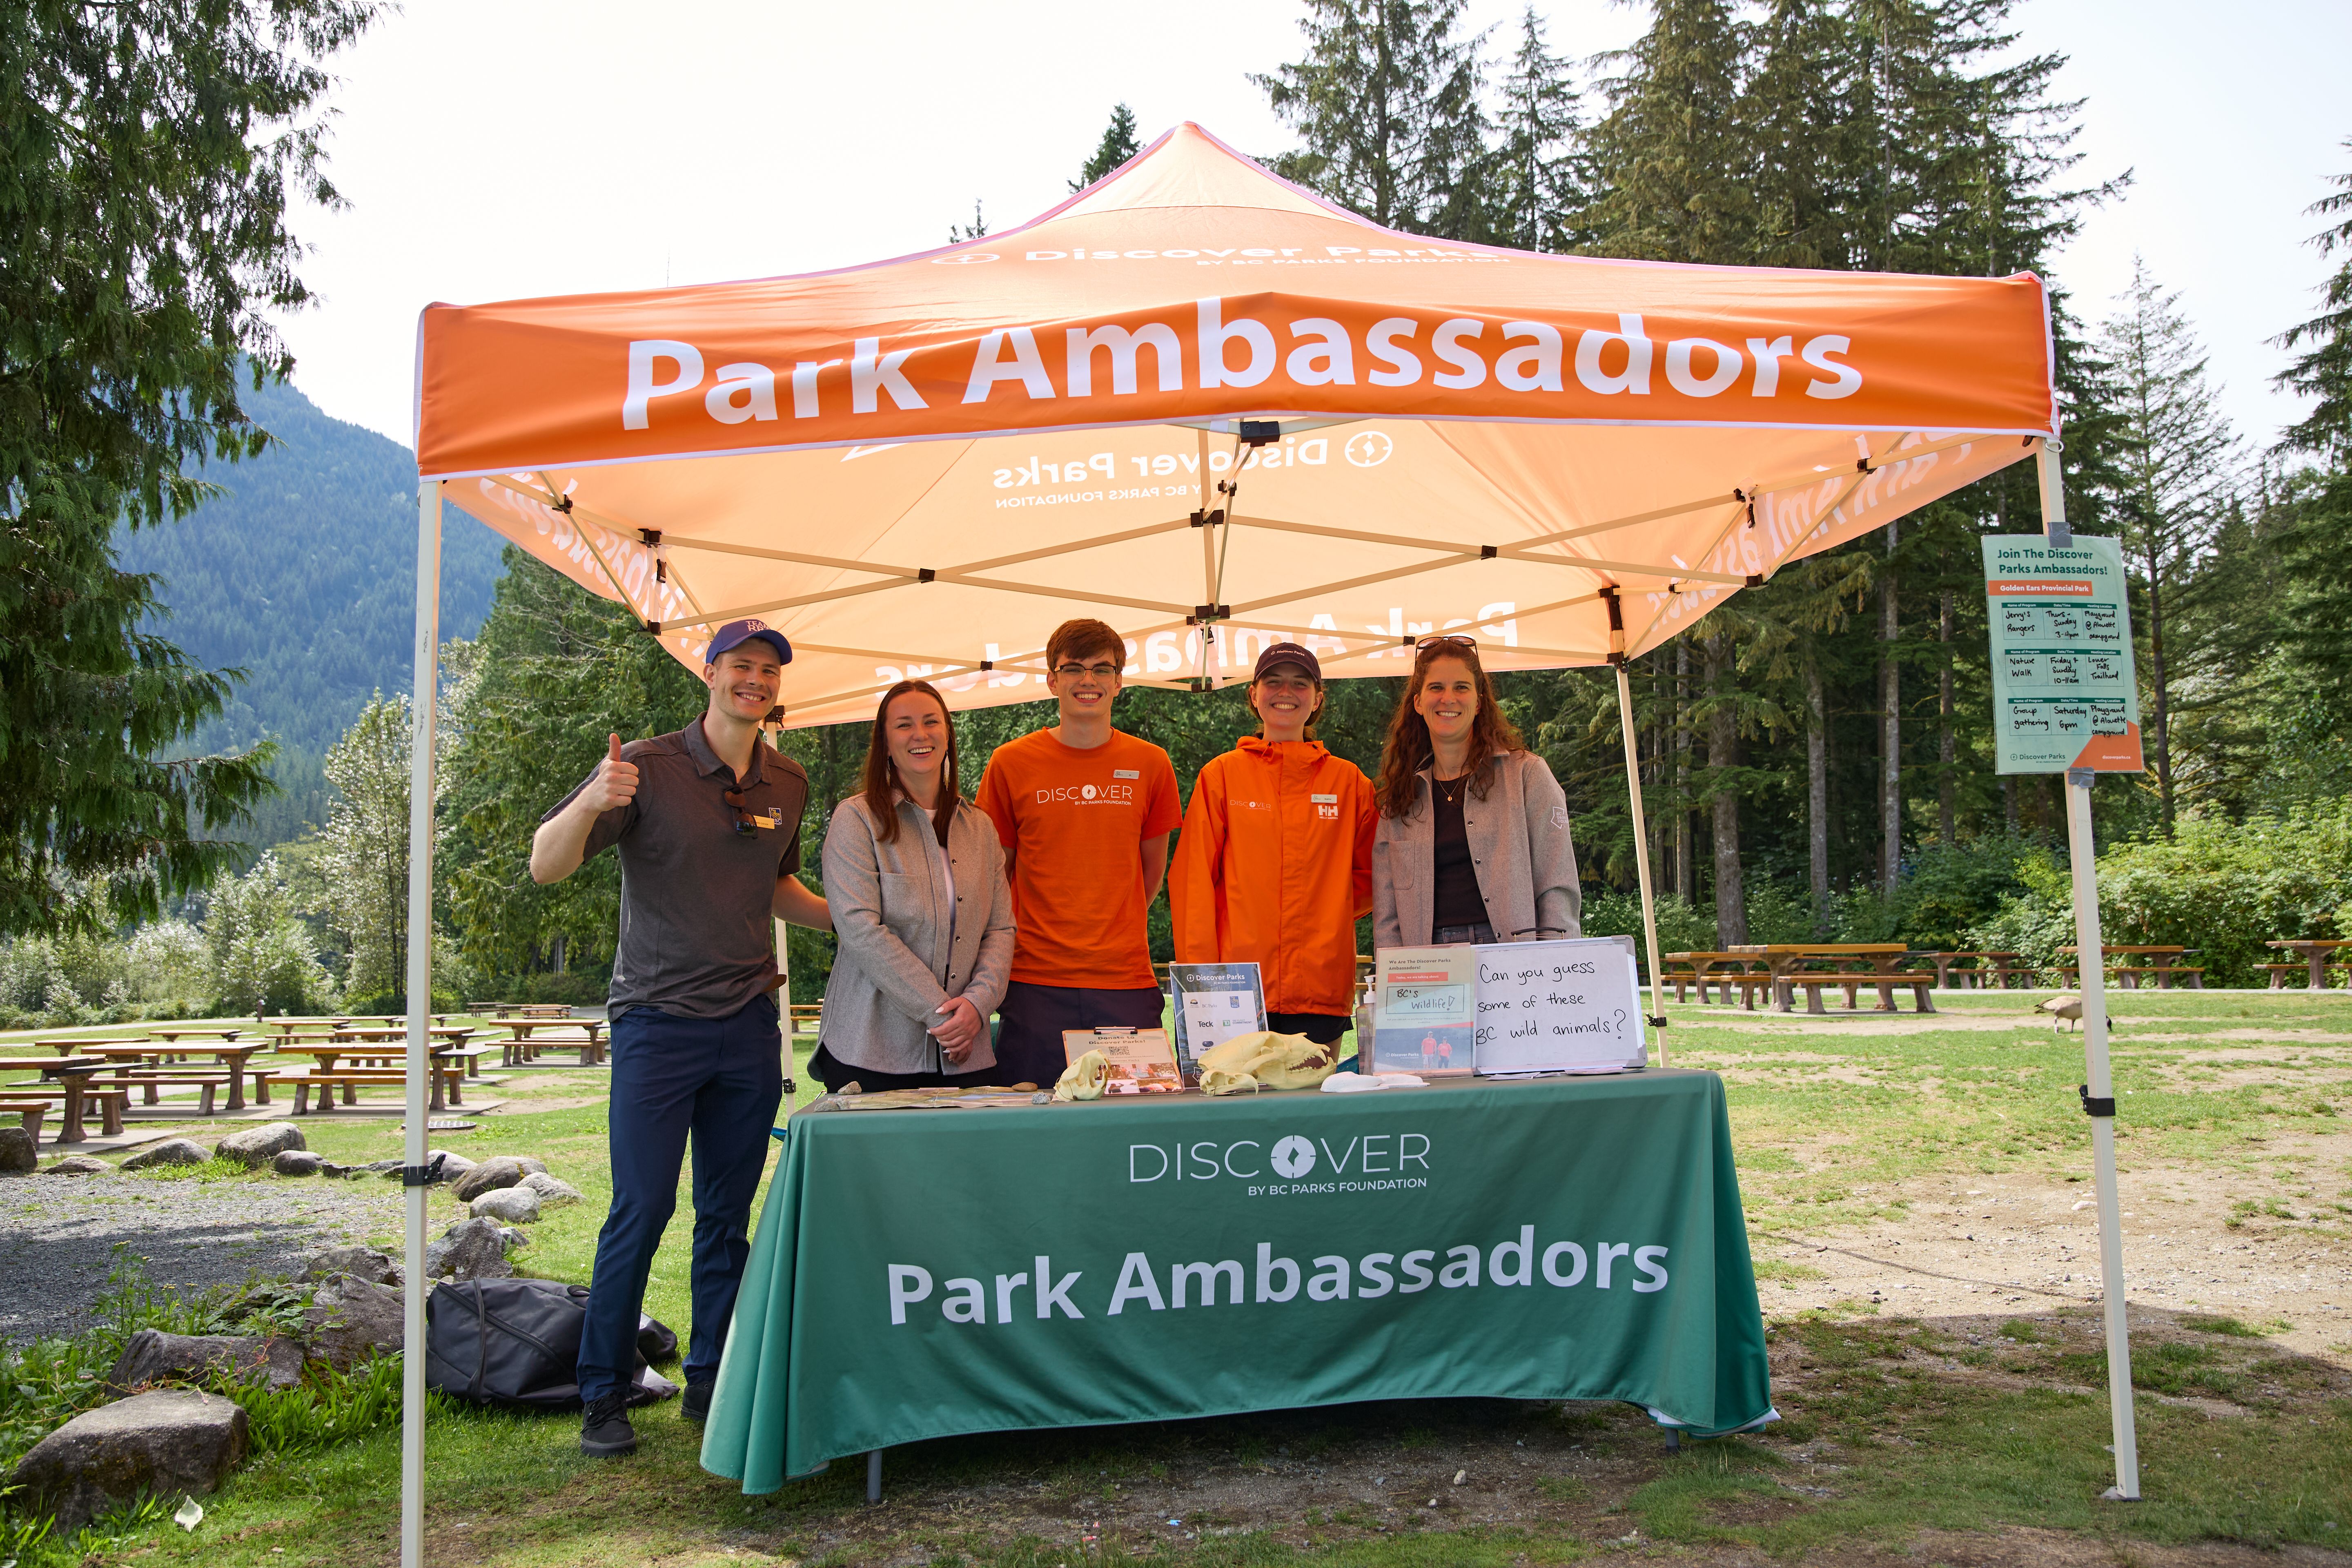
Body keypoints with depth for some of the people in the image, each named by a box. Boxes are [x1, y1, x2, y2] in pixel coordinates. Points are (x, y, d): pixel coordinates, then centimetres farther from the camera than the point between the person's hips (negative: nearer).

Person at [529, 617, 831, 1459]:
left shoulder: (788, 785, 10)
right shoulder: (649, 767, -6)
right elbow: (545, 865, -11)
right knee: (640, 1213, -4)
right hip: (659, 1021, -4)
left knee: (728, 1215, 10)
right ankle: (604, 1396, 11)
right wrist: (592, 804, -30)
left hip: (749, 1025, 5)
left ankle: (711, 1382, 23)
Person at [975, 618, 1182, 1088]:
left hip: (1126, 982, 1)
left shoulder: (1150, 764, 6)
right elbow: (995, 872, 10)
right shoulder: (1011, 763, 2)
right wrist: (1011, 935, 2)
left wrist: (1114, 928, 9)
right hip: (1036, 983, -1)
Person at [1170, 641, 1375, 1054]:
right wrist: (1200, 975, -4)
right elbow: (1193, 884, 3)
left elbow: (1369, 874, 20)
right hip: (1239, 987, -1)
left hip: (1322, 991, 2)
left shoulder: (1348, 780, 10)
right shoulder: (1221, 775, 6)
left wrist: (1328, 917, 4)